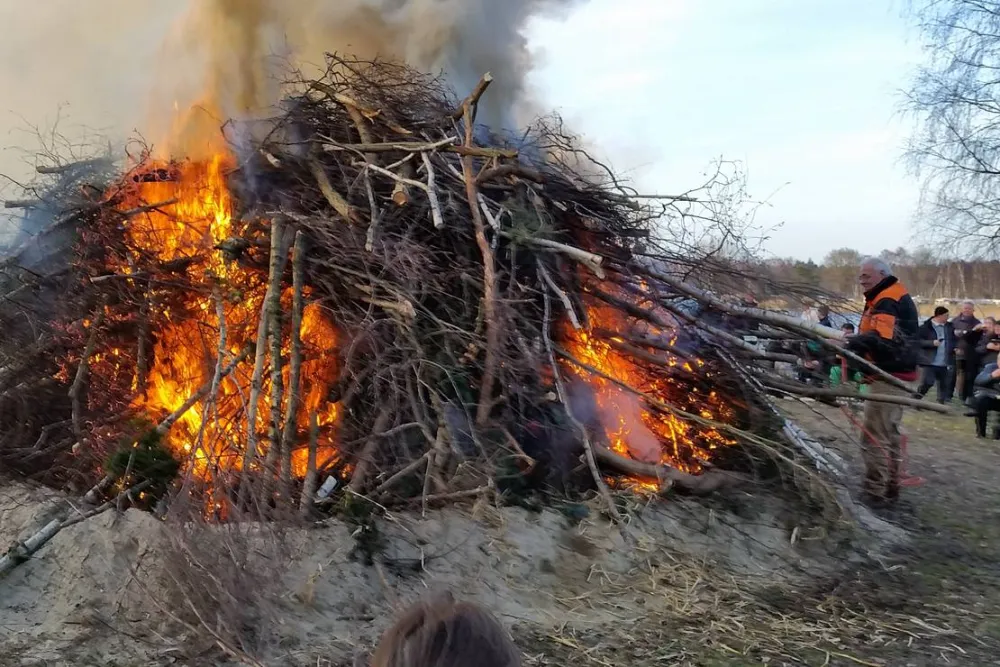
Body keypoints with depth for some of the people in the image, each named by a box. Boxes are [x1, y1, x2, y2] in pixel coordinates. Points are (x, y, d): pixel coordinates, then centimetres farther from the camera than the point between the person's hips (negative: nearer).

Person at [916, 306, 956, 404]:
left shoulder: (949, 327, 10)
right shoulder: (926, 327, -9)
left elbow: (952, 340, 24)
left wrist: (954, 348, 5)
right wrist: (932, 343, -21)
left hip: (943, 362, 6)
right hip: (930, 361, -6)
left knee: (944, 384, 11)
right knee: (927, 382, -12)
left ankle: (941, 403, 21)